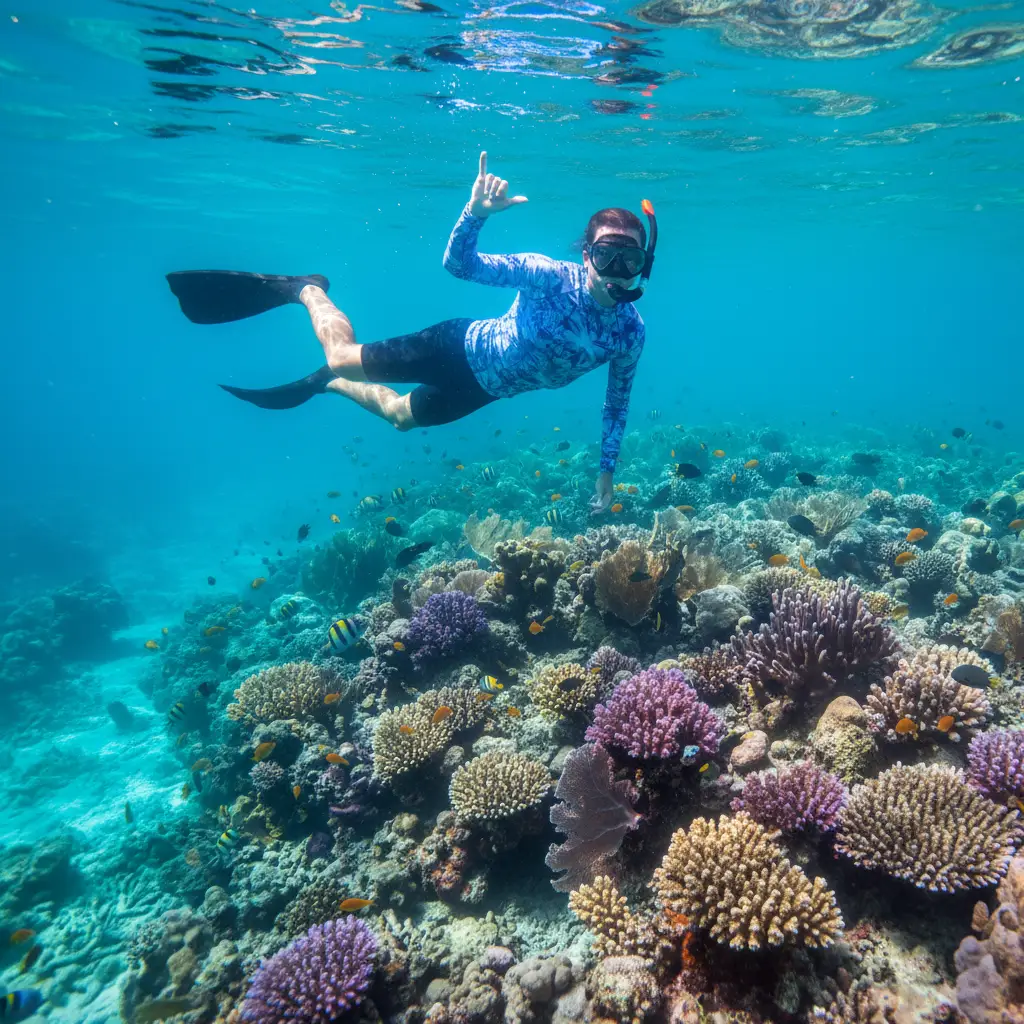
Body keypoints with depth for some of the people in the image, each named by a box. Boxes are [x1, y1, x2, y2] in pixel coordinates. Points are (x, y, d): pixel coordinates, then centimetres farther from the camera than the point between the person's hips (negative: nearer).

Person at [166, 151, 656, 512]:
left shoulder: (629, 331, -14)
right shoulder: (550, 275, -28)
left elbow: (617, 401, 1)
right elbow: (458, 264, -32)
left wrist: (606, 470, 1)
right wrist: (476, 213, -52)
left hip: (483, 388, 5)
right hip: (464, 349, -5)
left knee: (400, 416, 23)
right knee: (343, 357, 0)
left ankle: (322, 385, 50)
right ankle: (305, 288, 30)